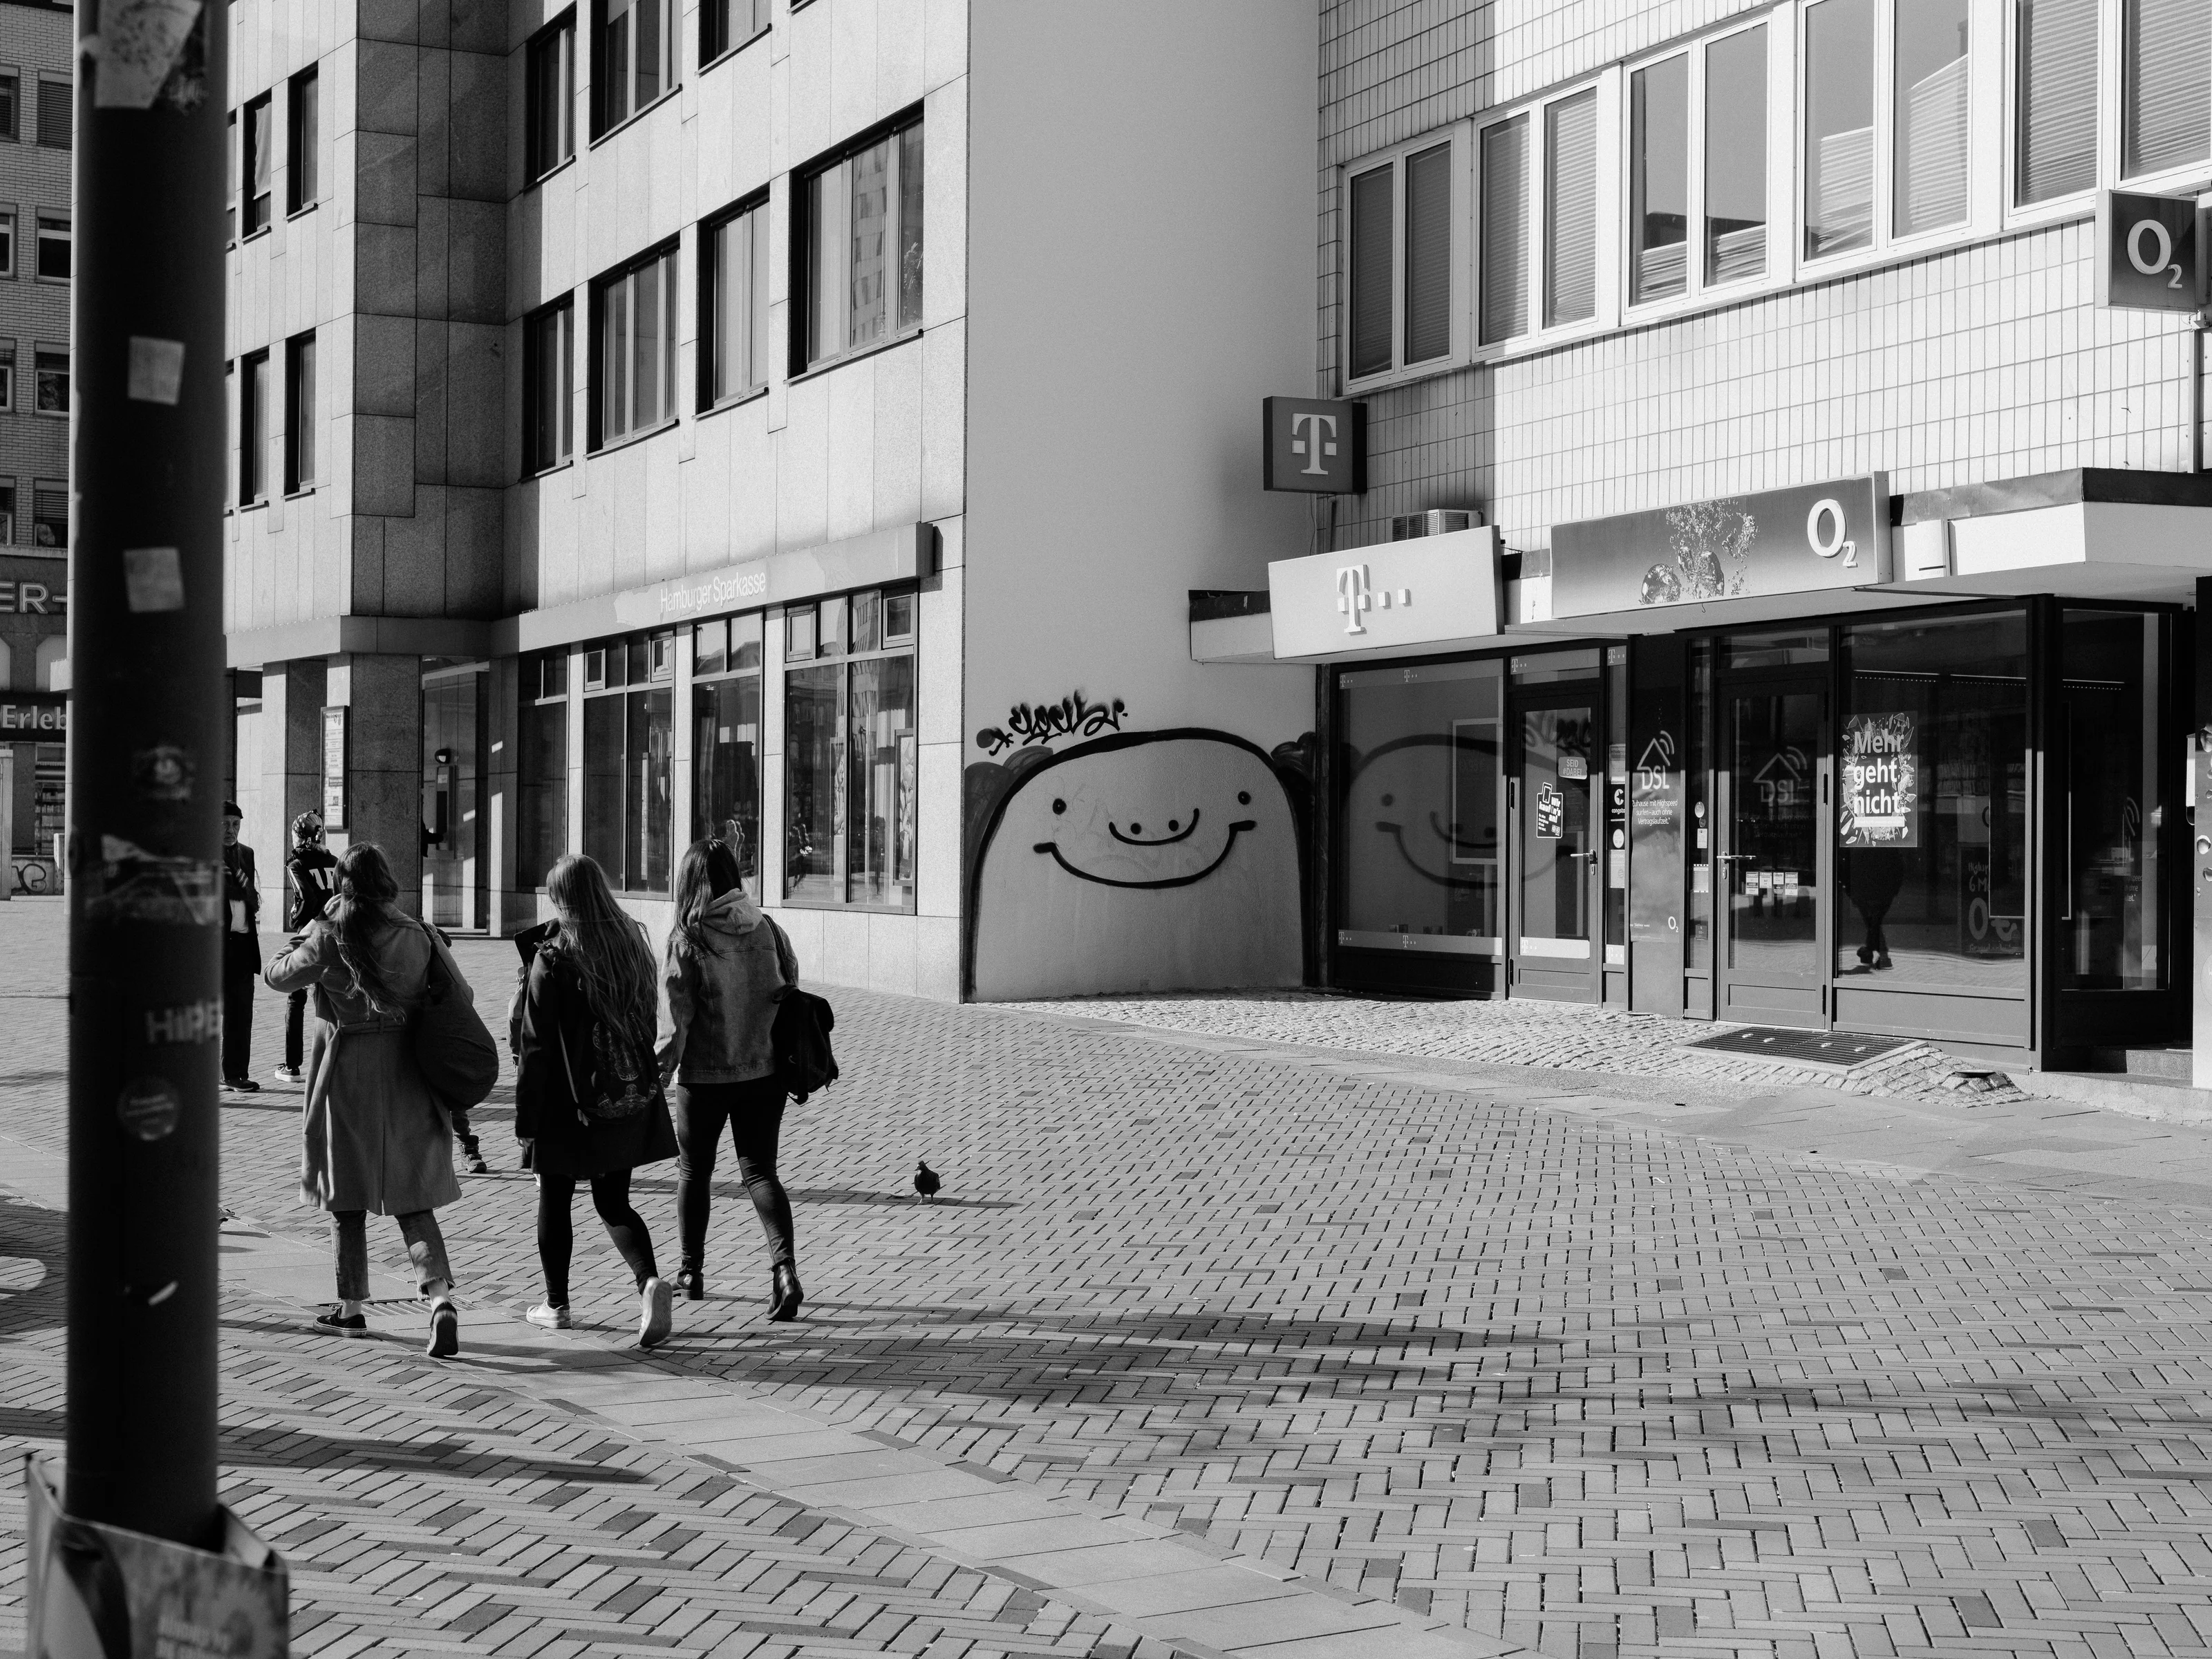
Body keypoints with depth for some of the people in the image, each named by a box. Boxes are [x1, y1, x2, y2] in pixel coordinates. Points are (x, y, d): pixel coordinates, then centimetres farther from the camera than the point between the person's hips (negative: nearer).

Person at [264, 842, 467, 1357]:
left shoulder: (329, 937, -10)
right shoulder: (417, 935, -4)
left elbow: (279, 976, 4)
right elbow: (461, 994, 2)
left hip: (347, 1074, -2)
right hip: (408, 1077, 2)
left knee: (347, 1198, 14)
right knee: (413, 1200, 4)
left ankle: (351, 1307, 23)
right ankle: (441, 1299, -14)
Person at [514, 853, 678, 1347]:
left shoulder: (553, 961, -15)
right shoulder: (633, 945, 2)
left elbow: (535, 1046, -14)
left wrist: (526, 1121, -8)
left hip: (568, 1103, -5)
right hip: (628, 1100, 5)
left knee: (555, 1203, 14)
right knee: (613, 1202, 13)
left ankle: (556, 1304, 23)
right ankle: (650, 1280, -11)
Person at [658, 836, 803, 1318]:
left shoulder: (688, 938, -13)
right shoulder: (766, 928, -2)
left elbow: (679, 1014, -15)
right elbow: (792, 985, 5)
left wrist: (660, 1072, -7)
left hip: (705, 1074, -3)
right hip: (764, 1071, 3)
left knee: (693, 1171, 16)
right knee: (759, 1171, 8)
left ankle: (691, 1272, 27)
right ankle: (785, 1266, -12)